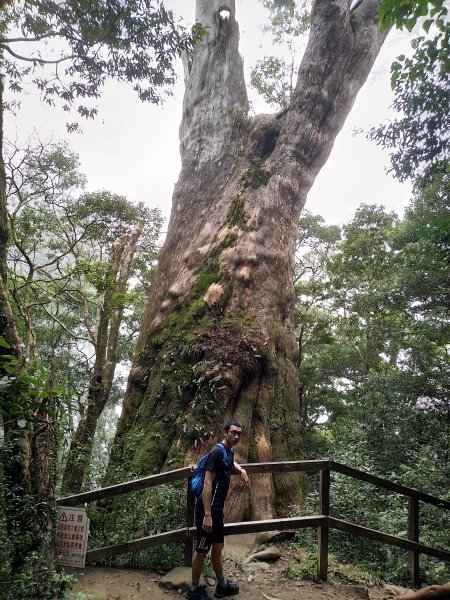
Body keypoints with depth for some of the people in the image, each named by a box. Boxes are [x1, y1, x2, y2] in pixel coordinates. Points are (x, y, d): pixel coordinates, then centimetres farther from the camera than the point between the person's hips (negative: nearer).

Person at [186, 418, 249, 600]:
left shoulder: (229, 451, 8)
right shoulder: (217, 451, -19)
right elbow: (207, 484, -23)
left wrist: (241, 471, 12)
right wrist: (207, 515, -25)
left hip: (217, 508, 9)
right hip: (208, 508, -9)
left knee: (217, 547, 19)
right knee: (202, 549, 5)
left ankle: (222, 585, 33)